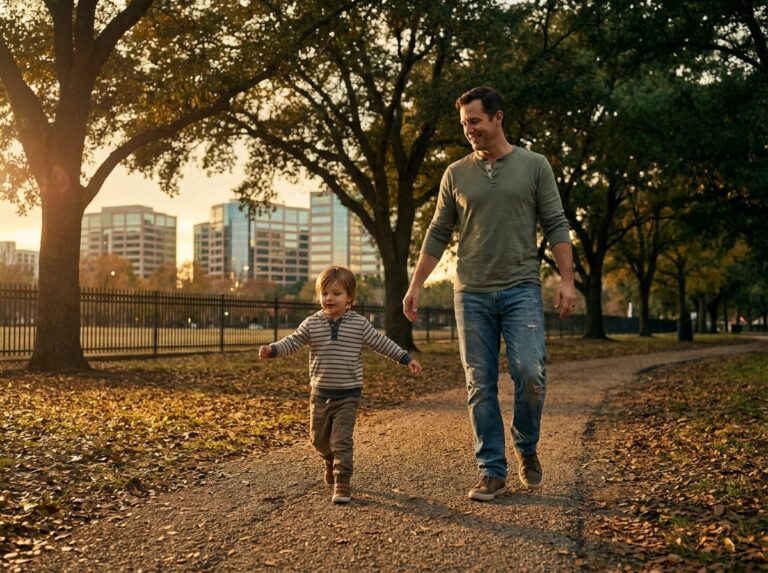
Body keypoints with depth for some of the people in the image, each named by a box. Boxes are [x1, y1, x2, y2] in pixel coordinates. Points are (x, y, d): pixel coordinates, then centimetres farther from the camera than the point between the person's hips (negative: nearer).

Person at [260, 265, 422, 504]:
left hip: (348, 394, -3)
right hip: (320, 393, 3)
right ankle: (332, 461, 45)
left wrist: (406, 358, -1)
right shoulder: (311, 324, -1)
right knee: (319, 438, 15)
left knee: (341, 440, -9)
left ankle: (342, 482, -2)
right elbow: (292, 342, -2)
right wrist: (272, 350, -20)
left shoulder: (359, 324, -3)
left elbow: (381, 343, 1)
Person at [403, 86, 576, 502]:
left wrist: (567, 279, -8)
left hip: (521, 290, -2)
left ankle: (526, 448, 13)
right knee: (480, 386, 2)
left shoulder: (534, 166, 5)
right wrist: (415, 286, 6)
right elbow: (437, 236, 12)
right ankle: (492, 471, 11)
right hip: (471, 294, 2)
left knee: (530, 373, -14)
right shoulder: (456, 174, 10)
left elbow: (556, 226, 2)